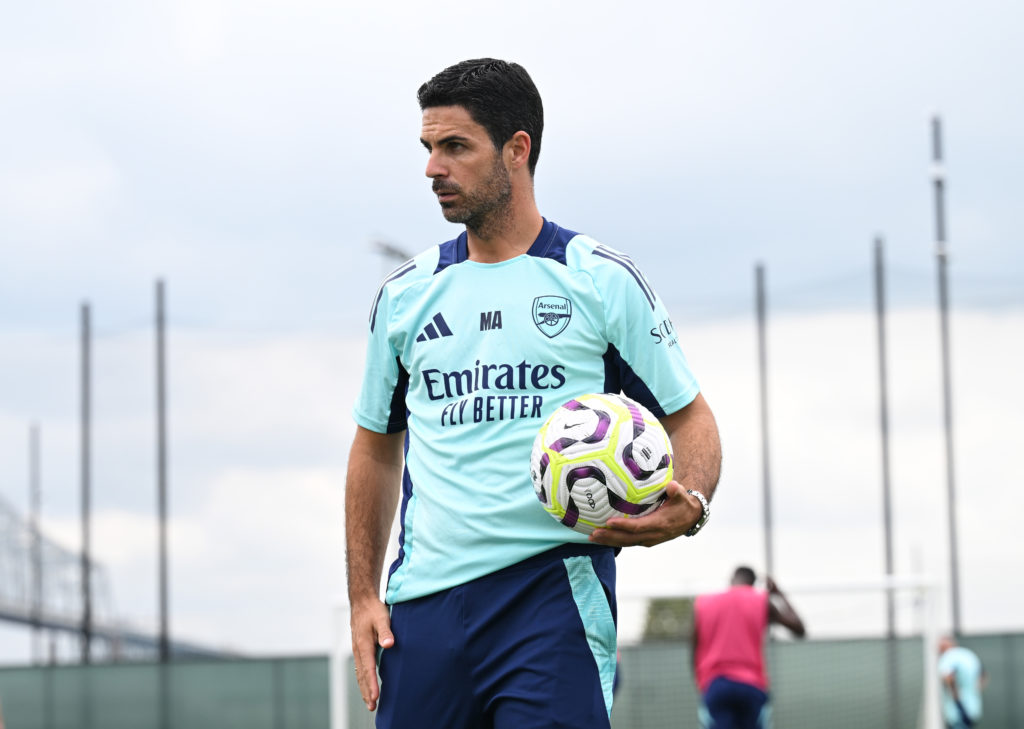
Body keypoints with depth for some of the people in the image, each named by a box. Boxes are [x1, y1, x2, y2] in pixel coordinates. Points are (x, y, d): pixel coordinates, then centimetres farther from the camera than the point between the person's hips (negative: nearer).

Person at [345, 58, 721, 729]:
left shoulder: (603, 280, 2)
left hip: (554, 591, -4)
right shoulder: (405, 294, 13)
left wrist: (688, 505, -16)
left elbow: (690, 417, 6)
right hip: (423, 600, 4)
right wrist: (362, 597, 12)